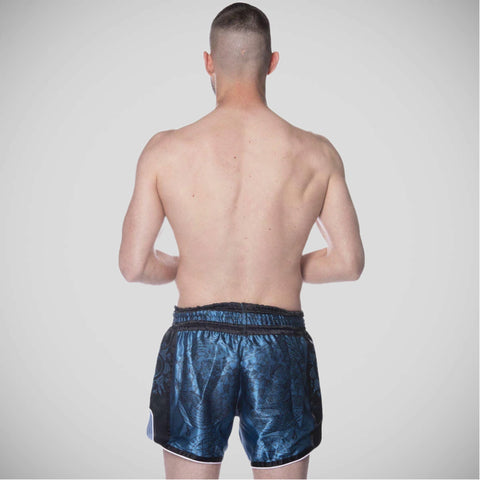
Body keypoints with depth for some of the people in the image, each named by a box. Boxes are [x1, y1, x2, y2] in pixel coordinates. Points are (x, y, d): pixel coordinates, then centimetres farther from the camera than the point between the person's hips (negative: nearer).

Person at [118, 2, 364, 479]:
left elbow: (133, 265, -5)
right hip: (280, 347, 1)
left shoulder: (165, 150, -9)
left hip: (194, 347, 0)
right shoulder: (316, 153, -7)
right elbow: (348, 262, -3)